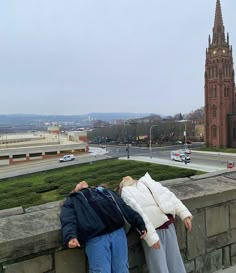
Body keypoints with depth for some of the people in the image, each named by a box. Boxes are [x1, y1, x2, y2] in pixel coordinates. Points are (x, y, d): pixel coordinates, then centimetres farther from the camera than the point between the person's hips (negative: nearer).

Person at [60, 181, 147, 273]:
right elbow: (68, 220, 2)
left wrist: (140, 223, 9)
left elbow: (124, 206, 21)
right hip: (95, 238, -2)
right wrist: (70, 236, -19)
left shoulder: (105, 191, 29)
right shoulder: (72, 200, 22)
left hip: (117, 232, 2)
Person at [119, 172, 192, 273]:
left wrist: (184, 214, 5)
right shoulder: (126, 193, 2)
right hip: (153, 229, -4)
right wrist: (150, 236, -21)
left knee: (175, 263, 10)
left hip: (168, 224, 4)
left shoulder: (148, 181, 18)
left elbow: (168, 194, 14)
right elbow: (137, 214, -10)